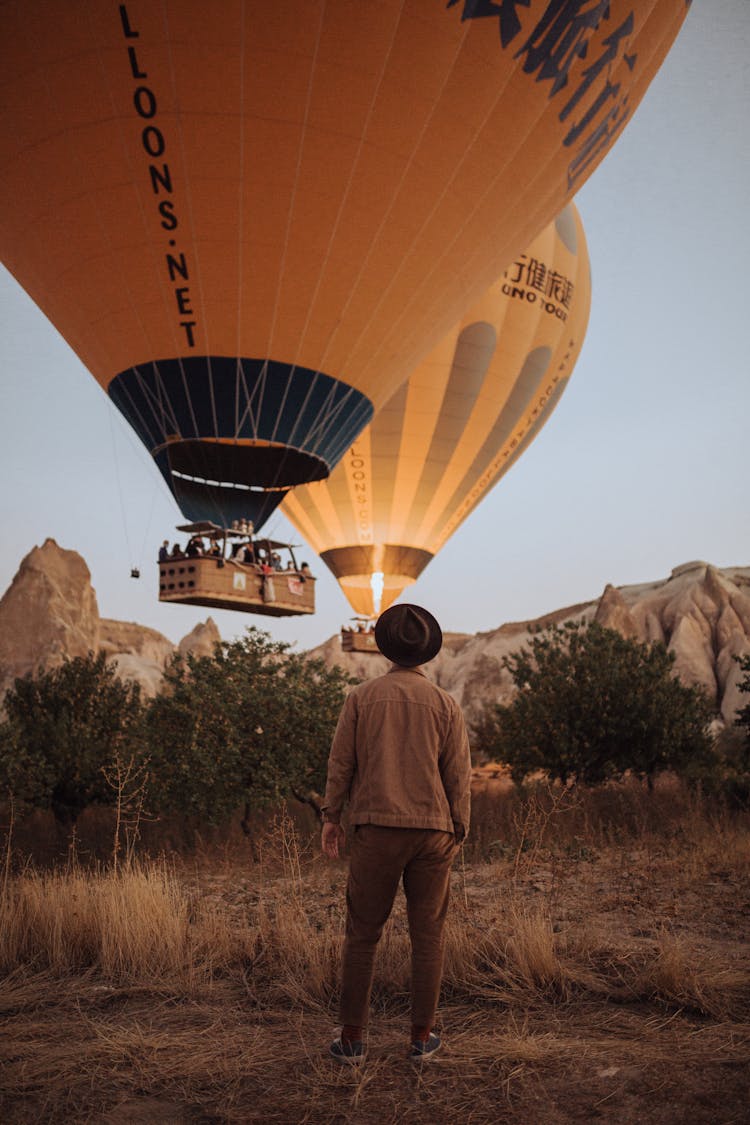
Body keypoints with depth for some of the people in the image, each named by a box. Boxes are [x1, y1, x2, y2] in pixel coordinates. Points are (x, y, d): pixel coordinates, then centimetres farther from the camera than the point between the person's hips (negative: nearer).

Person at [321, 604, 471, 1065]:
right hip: (433, 832, 1)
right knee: (428, 936, 11)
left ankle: (352, 1038, 12)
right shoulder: (446, 704, -1)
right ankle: (422, 1037, 16)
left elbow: (341, 762, -2)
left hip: (377, 830, 0)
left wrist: (331, 817, 9)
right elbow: (459, 777, -1)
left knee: (362, 935, 9)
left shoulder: (362, 696, -2)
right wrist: (459, 834, 10)